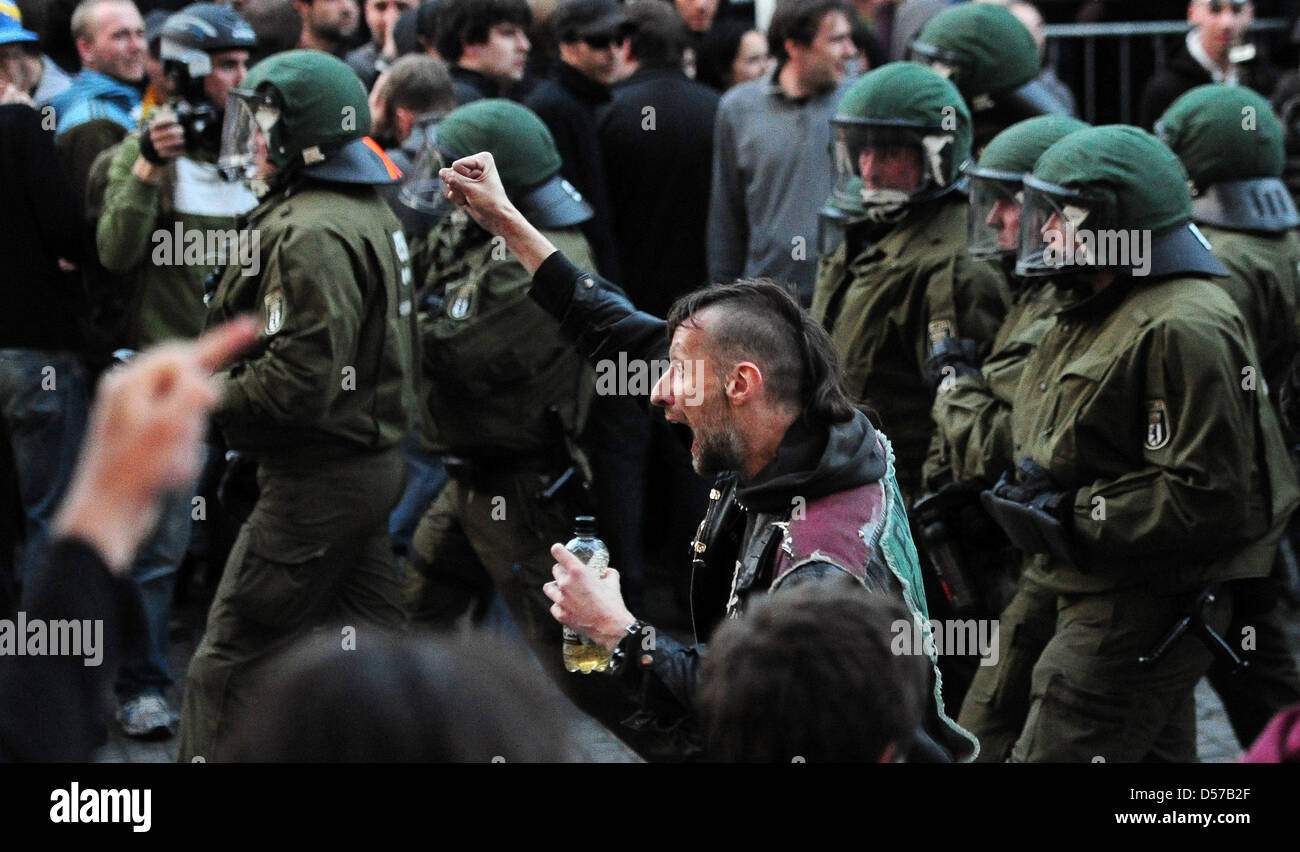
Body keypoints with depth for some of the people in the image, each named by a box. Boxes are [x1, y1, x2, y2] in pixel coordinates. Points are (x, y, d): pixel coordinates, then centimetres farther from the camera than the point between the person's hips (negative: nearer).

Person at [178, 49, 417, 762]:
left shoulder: (311, 234, -20)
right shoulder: (368, 214, 13)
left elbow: (301, 378, -25)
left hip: (317, 480, -10)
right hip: (374, 461, 10)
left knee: (227, 671, -3)